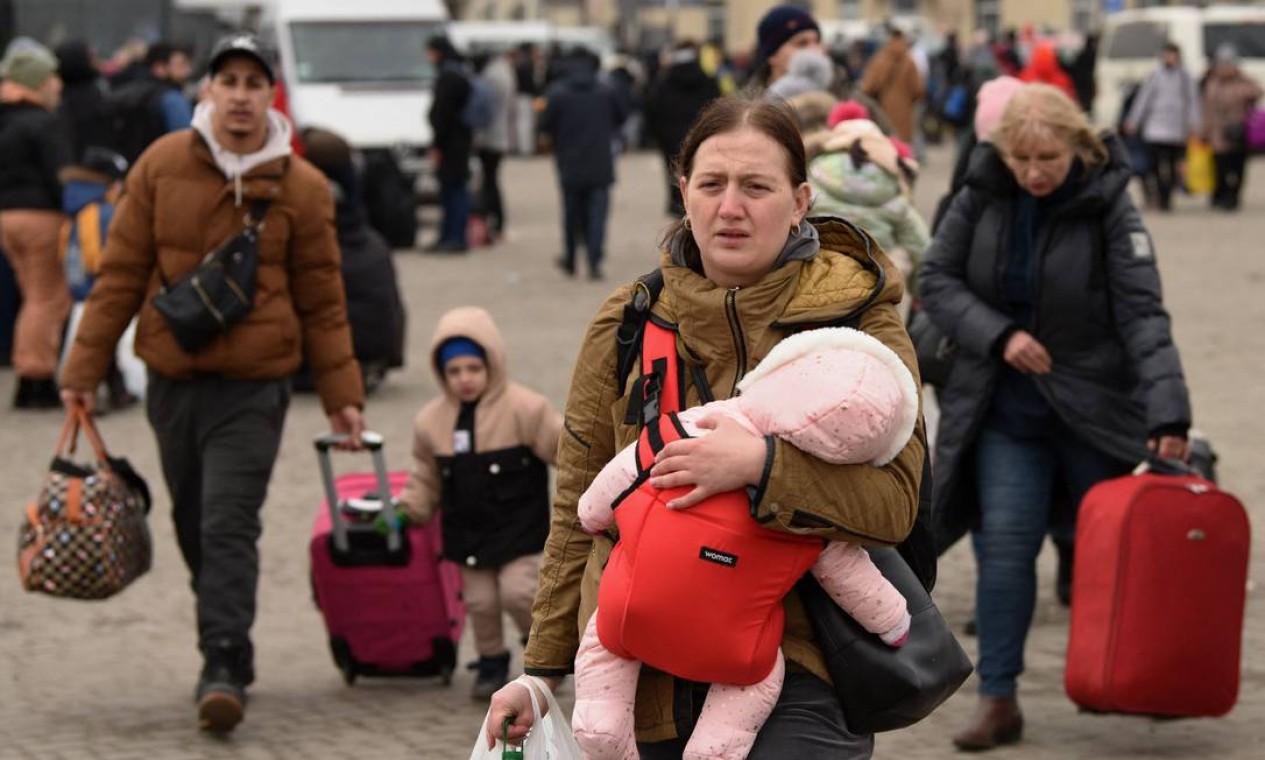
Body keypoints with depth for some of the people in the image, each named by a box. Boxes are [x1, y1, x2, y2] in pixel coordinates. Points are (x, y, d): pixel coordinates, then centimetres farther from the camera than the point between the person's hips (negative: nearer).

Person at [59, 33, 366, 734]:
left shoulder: (301, 188, -2)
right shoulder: (162, 166, 0)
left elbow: (322, 302, 4)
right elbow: (120, 274, 3)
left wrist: (342, 395, 2)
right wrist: (84, 369, 2)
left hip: (253, 388, -3)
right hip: (172, 380, 3)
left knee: (229, 525, -13)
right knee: (194, 526, 13)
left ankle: (222, 670, -13)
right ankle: (229, 653, 30)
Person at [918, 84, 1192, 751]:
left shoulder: (1109, 208, -14)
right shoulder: (982, 196, -5)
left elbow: (1143, 316, -20)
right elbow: (936, 279, 1)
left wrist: (1169, 417, -30)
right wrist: (999, 335, -15)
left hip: (1096, 408, -2)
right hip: (1007, 412, 2)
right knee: (1003, 546, -6)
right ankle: (998, 701, 0)